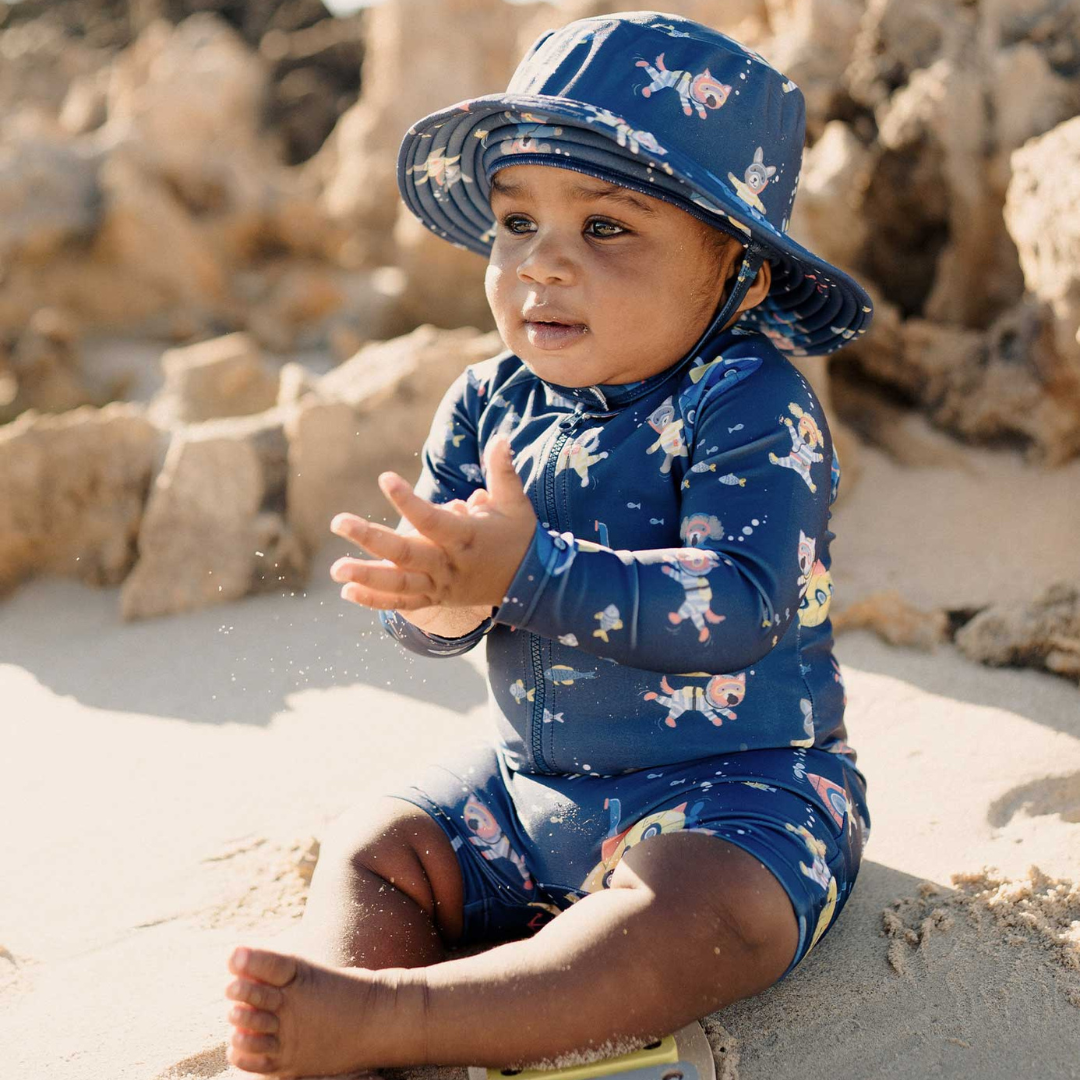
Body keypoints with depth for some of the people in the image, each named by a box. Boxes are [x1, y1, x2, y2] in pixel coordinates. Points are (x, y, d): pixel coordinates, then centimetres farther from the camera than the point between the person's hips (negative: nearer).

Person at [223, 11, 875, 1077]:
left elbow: (736, 607, -31)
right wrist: (438, 595, -28)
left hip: (737, 786, -6)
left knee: (683, 911, -33)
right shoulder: (490, 402, 0)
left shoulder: (749, 405, -18)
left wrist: (529, 571, -38)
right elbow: (419, 621, -1)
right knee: (372, 846, -1)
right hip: (531, 781, 7)